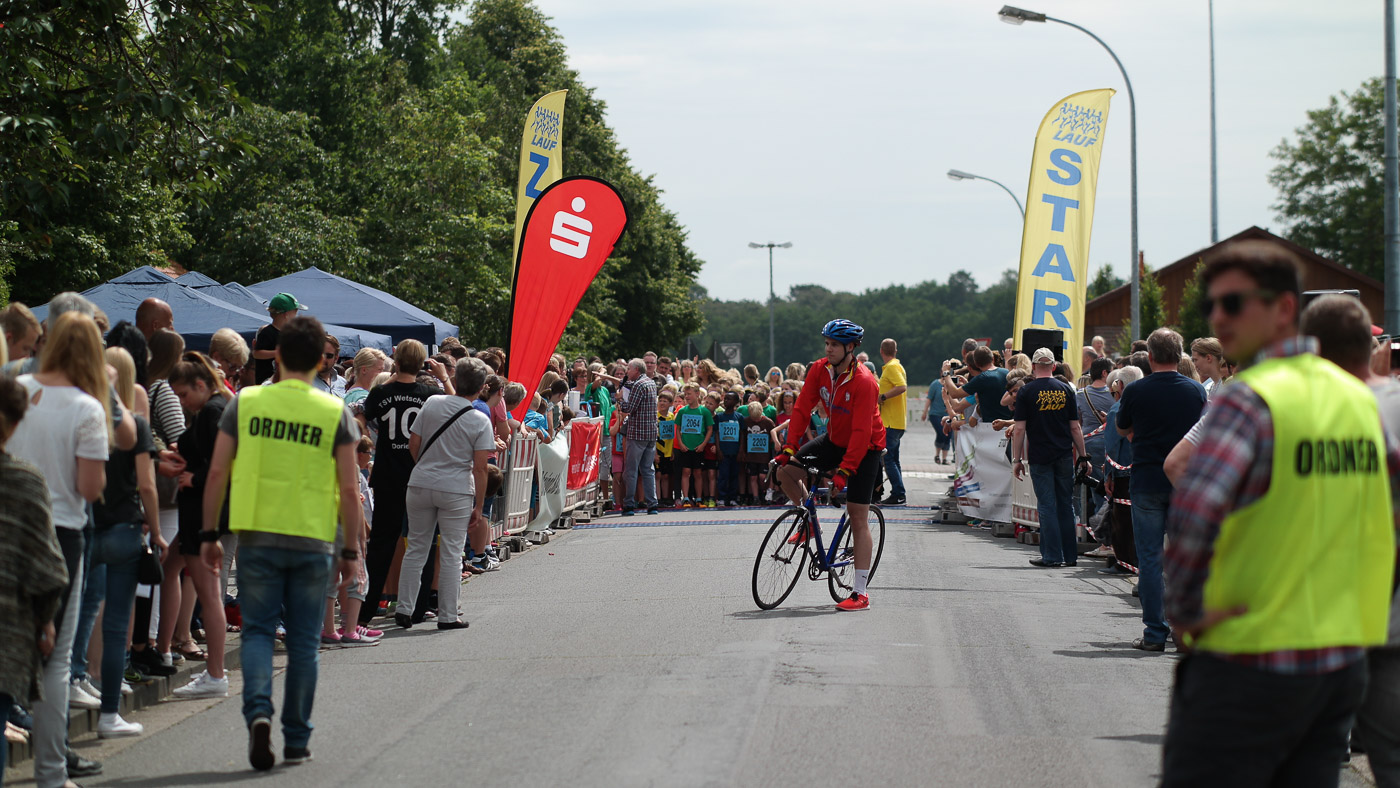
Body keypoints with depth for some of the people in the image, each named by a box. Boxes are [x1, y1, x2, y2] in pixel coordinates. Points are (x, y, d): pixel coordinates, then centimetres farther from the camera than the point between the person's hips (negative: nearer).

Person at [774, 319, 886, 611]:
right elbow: (803, 409, -7)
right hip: (834, 441, 6)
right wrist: (789, 449, -17)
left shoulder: (864, 382, -27)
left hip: (864, 448, -6)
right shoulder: (820, 370, -9)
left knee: (858, 517, -9)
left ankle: (861, 593, -7)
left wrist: (844, 470, -34)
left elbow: (861, 432, -30)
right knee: (786, 471, -11)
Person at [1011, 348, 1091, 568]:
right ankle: (1070, 555, 14)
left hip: (1039, 457, -3)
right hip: (1064, 456, 3)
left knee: (1047, 505, 0)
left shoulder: (1027, 392, -5)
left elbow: (1020, 429, -6)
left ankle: (1052, 556, -1)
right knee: (1065, 504, 11)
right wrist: (1082, 455, 13)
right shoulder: (1066, 390, 4)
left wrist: (1017, 459, 0)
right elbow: (1075, 427, 5)